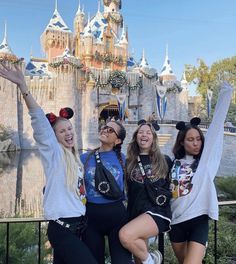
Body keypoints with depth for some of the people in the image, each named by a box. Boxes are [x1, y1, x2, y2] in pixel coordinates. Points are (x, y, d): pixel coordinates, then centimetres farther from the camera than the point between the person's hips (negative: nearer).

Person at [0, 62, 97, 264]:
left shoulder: (75, 159, 13)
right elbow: (40, 121, -21)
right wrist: (23, 86, -31)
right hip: (62, 228, -7)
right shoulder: (54, 153, -8)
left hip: (77, 225, 7)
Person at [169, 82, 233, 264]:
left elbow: (217, 124, -8)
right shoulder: (174, 162, 6)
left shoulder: (207, 158, -1)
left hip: (198, 219, -3)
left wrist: (225, 93, -12)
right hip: (176, 220, 4)